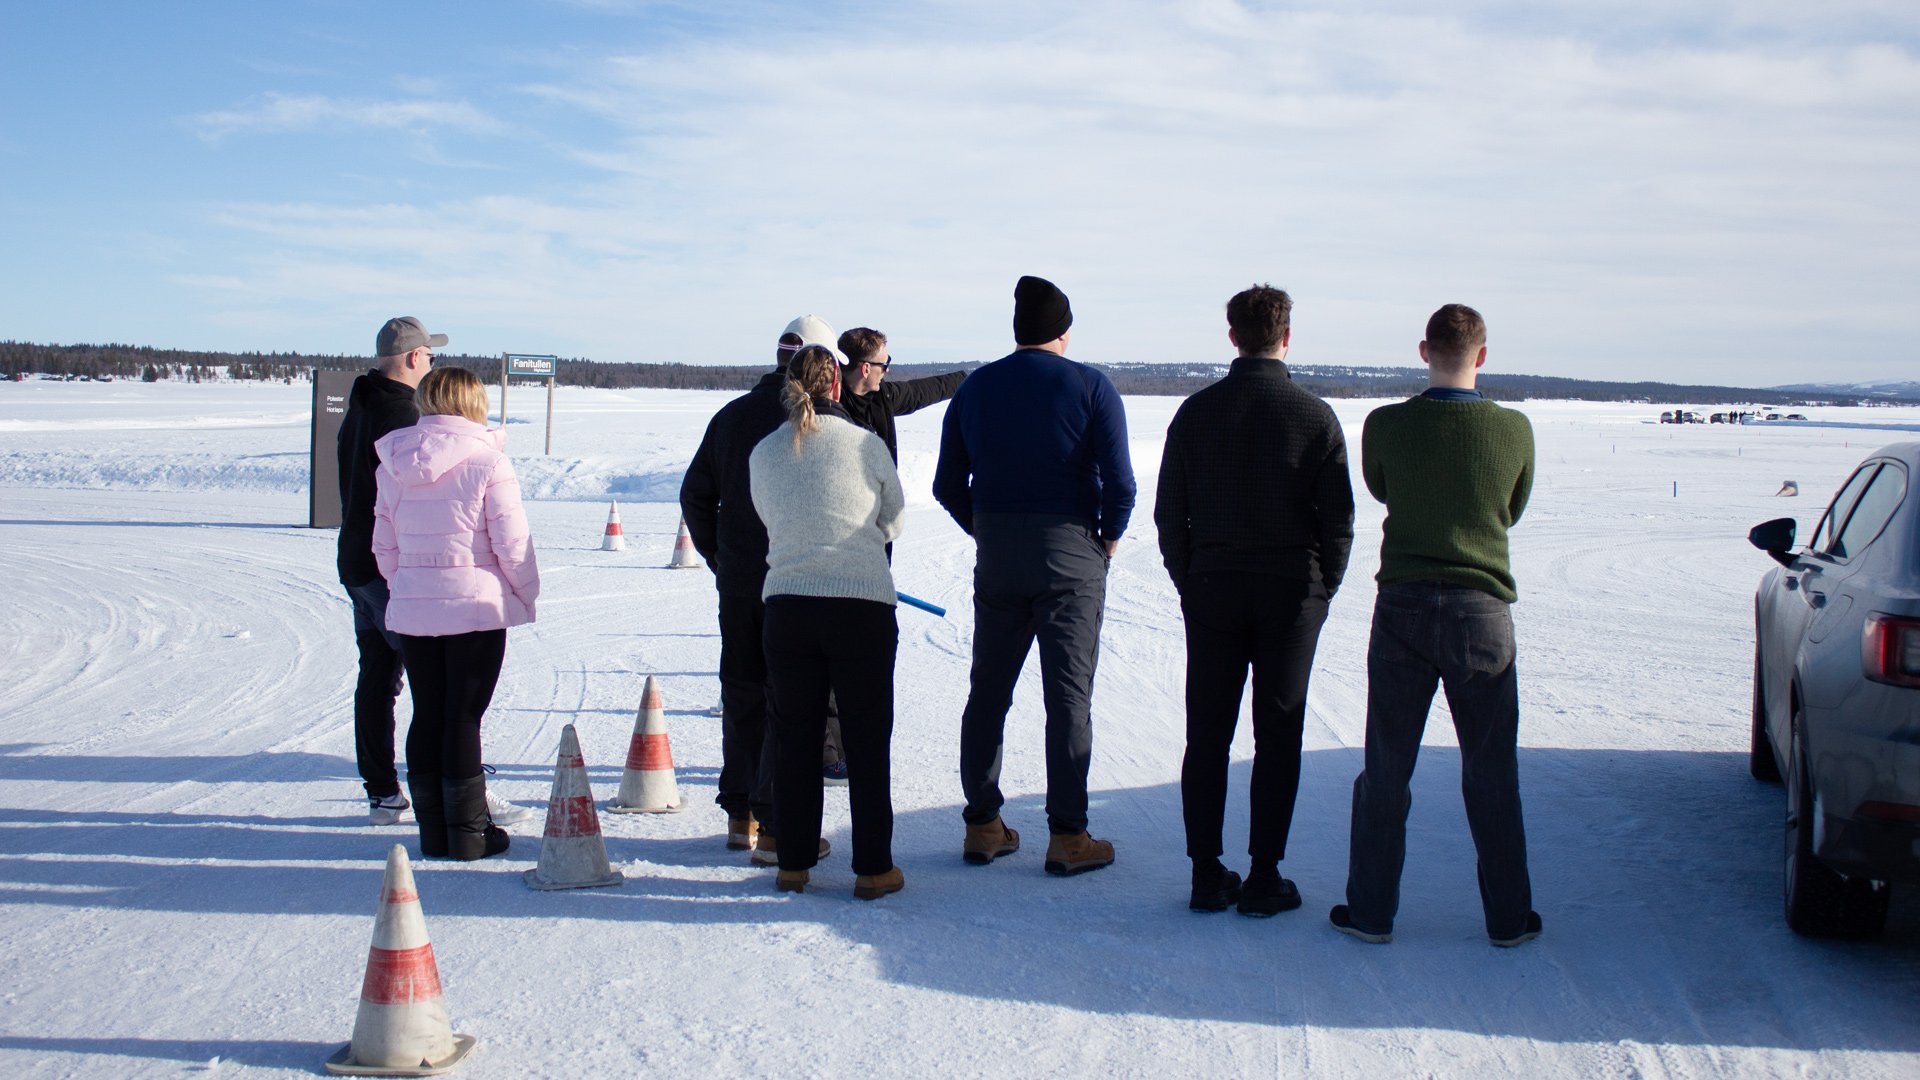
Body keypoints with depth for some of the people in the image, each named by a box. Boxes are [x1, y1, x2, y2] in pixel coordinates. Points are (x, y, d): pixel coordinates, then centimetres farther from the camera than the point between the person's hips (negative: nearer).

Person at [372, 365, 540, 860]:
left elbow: (384, 543, 9)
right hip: (476, 605, -4)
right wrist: (527, 594, 3)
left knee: (426, 717, 11)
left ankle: (434, 832, 17)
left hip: (411, 610, 4)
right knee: (463, 718, 1)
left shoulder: (394, 464, 4)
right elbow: (511, 541, -10)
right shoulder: (487, 461, -11)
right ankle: (468, 833, 7)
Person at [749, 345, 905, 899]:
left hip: (786, 606, 3)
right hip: (863, 604, -2)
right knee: (867, 742, 6)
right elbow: (894, 521, 9)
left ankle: (793, 864, 18)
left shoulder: (763, 453, 4)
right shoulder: (866, 444, -3)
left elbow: (768, 519, 13)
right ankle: (873, 869, 10)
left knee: (794, 739, 12)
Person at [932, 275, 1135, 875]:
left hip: (995, 557, 3)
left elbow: (948, 485, 5)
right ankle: (1066, 836, 3)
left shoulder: (975, 388, 5)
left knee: (988, 691, 12)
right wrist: (1107, 543, 3)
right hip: (1071, 556, -3)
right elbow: (1119, 484, -11)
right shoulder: (1091, 388, -5)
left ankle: (982, 826, 17)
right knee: (1068, 696, 2)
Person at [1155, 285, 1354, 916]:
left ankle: (1207, 875, 11)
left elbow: (1169, 513, 2)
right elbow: (1338, 519, -4)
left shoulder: (1196, 412, 0)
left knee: (1206, 738, 8)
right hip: (1291, 595, -2)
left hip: (1212, 592, 2)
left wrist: (1190, 584, 11)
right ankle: (1264, 879, 7)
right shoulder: (1315, 416, -6)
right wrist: (1320, 591, 8)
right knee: (1277, 740, 5)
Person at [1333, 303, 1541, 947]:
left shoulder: (1386, 426, -6)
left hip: (1403, 609, 0)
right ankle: (1509, 918, 18)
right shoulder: (1514, 430, -6)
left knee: (1385, 770, 9)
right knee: (1491, 774, 10)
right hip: (1483, 610, 0)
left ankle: (1371, 912, 15)